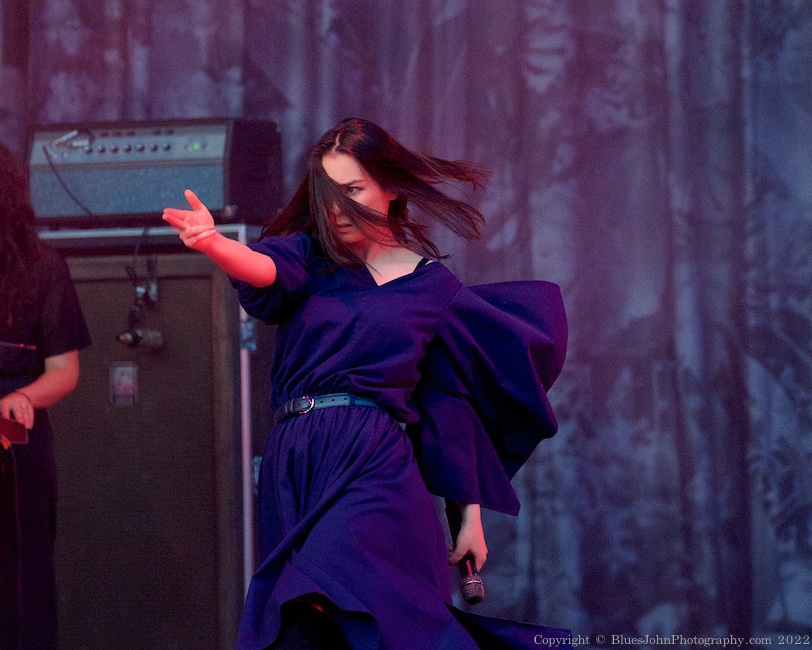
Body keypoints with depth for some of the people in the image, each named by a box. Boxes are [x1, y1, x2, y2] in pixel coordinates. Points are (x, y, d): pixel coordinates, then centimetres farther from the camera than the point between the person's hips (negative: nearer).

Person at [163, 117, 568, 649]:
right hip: (293, 467, 3)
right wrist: (213, 243, -40)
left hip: (375, 468, -3)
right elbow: (265, 269, -16)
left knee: (339, 595, -24)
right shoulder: (308, 256, 9)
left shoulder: (432, 285, 7)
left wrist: (471, 515, 9)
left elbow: (450, 404, 9)